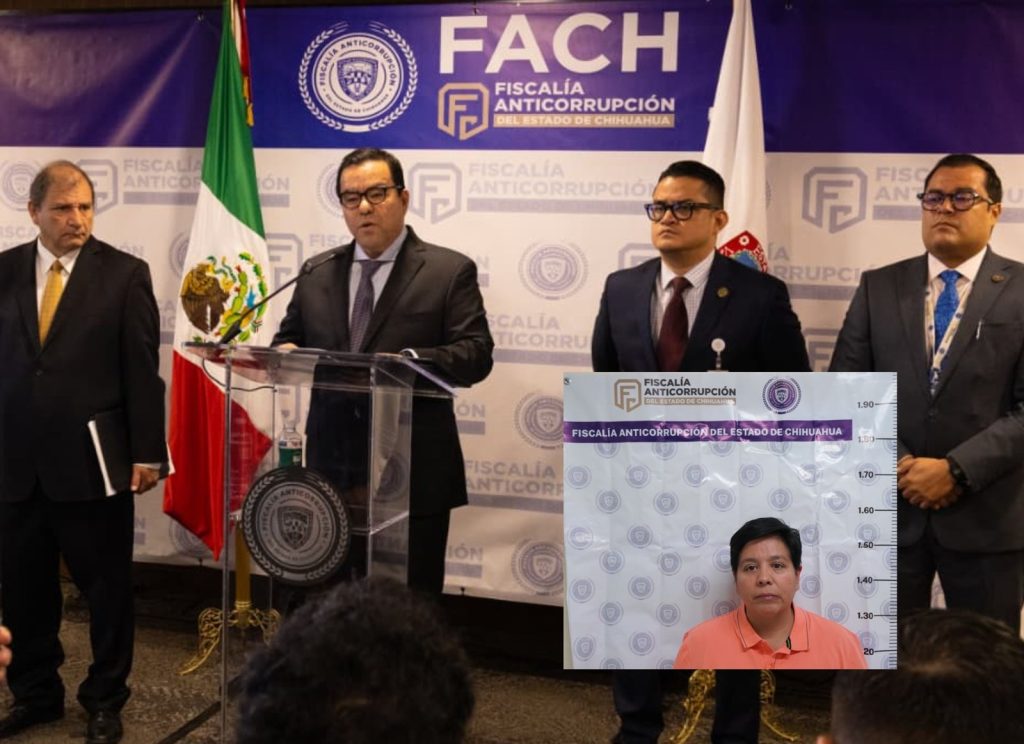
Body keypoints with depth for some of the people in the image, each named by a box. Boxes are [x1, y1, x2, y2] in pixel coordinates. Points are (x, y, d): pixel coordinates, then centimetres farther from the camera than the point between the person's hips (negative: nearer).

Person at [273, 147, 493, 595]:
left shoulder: (449, 271, -2)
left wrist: (411, 360, -27)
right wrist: (286, 354, -7)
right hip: (332, 469, 4)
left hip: (414, 475, -4)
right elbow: (288, 340, 18)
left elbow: (476, 354, -9)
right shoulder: (317, 274, 12)